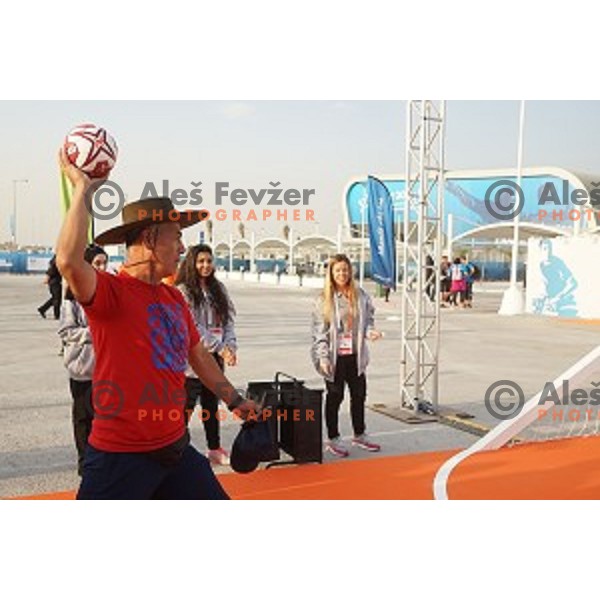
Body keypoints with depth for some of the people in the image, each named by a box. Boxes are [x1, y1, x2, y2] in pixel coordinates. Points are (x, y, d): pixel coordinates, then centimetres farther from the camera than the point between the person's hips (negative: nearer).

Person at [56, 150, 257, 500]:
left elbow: (198, 356, 20)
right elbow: (69, 261, -38)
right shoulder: (111, 291, -16)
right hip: (120, 457, -8)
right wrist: (82, 189, -28)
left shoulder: (174, 297, 8)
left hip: (175, 446, 8)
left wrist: (235, 401, 25)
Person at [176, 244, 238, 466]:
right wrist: (220, 348, -16)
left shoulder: (218, 289, 11)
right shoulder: (183, 291, -9)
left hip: (215, 358, 6)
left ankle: (215, 449, 25)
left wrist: (230, 346, -7)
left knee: (212, 404, 15)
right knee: (187, 406, -1)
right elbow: (192, 328, -15)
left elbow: (228, 320, 9)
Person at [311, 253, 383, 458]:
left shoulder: (361, 295, 3)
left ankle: (359, 435, 31)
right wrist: (323, 357, -14)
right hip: (335, 356, -4)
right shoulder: (324, 299, -6)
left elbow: (368, 320, 11)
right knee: (334, 397, 7)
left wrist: (370, 332, -11)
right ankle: (333, 439, 20)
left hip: (355, 355, 4)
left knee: (359, 395, 14)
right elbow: (319, 331, -7)